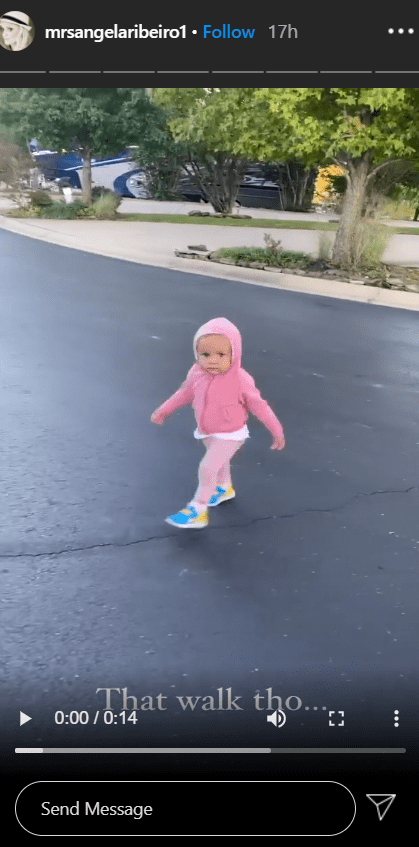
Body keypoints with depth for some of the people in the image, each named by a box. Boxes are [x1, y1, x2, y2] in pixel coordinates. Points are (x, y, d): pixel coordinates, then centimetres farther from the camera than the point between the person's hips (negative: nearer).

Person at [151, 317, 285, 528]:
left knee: (207, 467, -13)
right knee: (218, 462, 27)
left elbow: (259, 406, -18)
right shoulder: (197, 374, -16)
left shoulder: (240, 380, -29)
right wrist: (163, 410, 13)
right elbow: (185, 393, 4)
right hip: (207, 432, 6)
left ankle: (198, 511, 2)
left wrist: (277, 431, -11)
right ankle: (225, 488, 56)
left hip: (229, 435, -6)